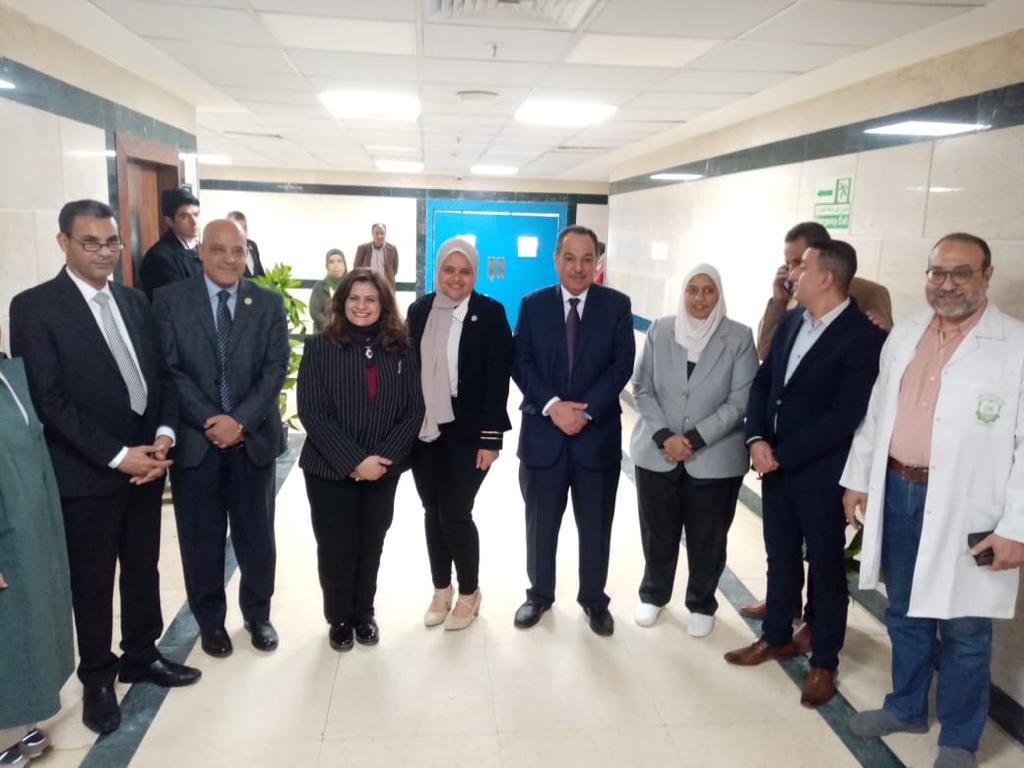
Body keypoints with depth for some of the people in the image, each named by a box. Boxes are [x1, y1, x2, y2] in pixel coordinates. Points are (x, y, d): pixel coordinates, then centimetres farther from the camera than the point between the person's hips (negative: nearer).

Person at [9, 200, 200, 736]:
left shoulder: (135, 302, 9)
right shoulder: (34, 307, -9)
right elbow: (49, 400, -15)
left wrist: (163, 435, -7)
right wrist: (117, 455, -18)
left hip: (146, 461, 5)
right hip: (87, 472, -5)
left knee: (143, 569, 17)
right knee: (92, 582, 11)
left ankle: (141, 655, 37)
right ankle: (97, 677, 30)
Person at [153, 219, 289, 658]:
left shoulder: (269, 303, 2)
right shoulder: (170, 300, -2)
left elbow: (276, 369, -4)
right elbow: (169, 370, -7)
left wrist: (240, 420, -14)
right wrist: (209, 421, -16)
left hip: (253, 438, 1)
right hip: (194, 440, -1)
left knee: (257, 536, 12)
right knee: (201, 539, 11)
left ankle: (257, 615, 32)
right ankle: (210, 621, 31)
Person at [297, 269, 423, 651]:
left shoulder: (401, 349, 1)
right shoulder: (319, 347, -5)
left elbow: (414, 409, -2)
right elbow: (311, 412, -11)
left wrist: (384, 456, -14)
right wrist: (353, 461, -18)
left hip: (383, 469, 2)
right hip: (330, 469, -2)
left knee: (371, 545, 13)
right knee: (336, 547, 8)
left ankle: (364, 614, 34)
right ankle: (339, 618, 30)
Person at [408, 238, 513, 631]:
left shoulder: (490, 313, -6)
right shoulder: (419, 310, 6)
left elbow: (498, 379, -9)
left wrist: (491, 437, -13)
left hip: (467, 434, -4)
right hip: (424, 432, 4)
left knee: (456, 514, -2)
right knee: (432, 512, 12)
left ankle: (469, 592, 21)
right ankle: (441, 589, 30)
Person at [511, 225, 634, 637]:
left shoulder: (617, 305, 0)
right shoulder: (533, 304, 2)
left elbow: (622, 365, -6)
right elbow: (520, 364, -3)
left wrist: (586, 410, -16)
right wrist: (552, 406, -17)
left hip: (598, 432, 0)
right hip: (543, 430, 1)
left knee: (596, 524, 12)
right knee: (540, 522, 12)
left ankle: (594, 598, 32)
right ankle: (539, 593, 33)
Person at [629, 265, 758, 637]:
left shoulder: (739, 337, -6)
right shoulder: (659, 330, -1)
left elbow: (740, 401, -9)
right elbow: (642, 389, 0)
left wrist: (694, 439, -16)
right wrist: (664, 436, -13)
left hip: (715, 459, -1)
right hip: (657, 454, 2)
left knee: (707, 539, 12)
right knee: (657, 533, 13)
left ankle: (702, 604, 35)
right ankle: (653, 594, 38)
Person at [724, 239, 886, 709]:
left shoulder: (864, 337, -17)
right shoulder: (792, 321, 5)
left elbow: (844, 417, -21)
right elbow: (762, 382, 7)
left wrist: (781, 456, -17)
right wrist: (757, 439, -8)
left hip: (820, 472, -6)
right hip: (775, 465, 6)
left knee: (825, 567, 10)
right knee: (781, 559, 19)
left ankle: (824, 662, 27)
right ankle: (777, 637, 38)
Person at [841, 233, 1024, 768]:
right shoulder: (904, 336, 7)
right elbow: (875, 413, 13)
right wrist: (857, 478, 12)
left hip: (964, 509, -5)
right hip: (897, 492, 5)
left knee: (964, 629, 10)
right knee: (904, 614, 20)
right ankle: (906, 708, 41)